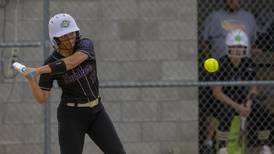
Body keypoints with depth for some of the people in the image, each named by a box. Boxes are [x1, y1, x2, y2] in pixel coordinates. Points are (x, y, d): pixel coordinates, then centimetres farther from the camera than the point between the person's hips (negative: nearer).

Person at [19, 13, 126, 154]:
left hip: (96, 112, 3)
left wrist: (37, 71, -36)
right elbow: (41, 99, -13)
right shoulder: (50, 64, -11)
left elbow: (71, 62, -33)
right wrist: (31, 79, -31)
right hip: (71, 116, -3)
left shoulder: (86, 45, -12)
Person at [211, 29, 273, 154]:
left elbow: (253, 88, 5)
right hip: (224, 101, -5)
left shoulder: (249, 64, -4)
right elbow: (216, 92, -18)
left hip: (243, 101, 5)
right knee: (226, 117, -37)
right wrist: (237, 107, -23)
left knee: (265, 118, -12)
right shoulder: (221, 64, -18)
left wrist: (248, 103, -16)